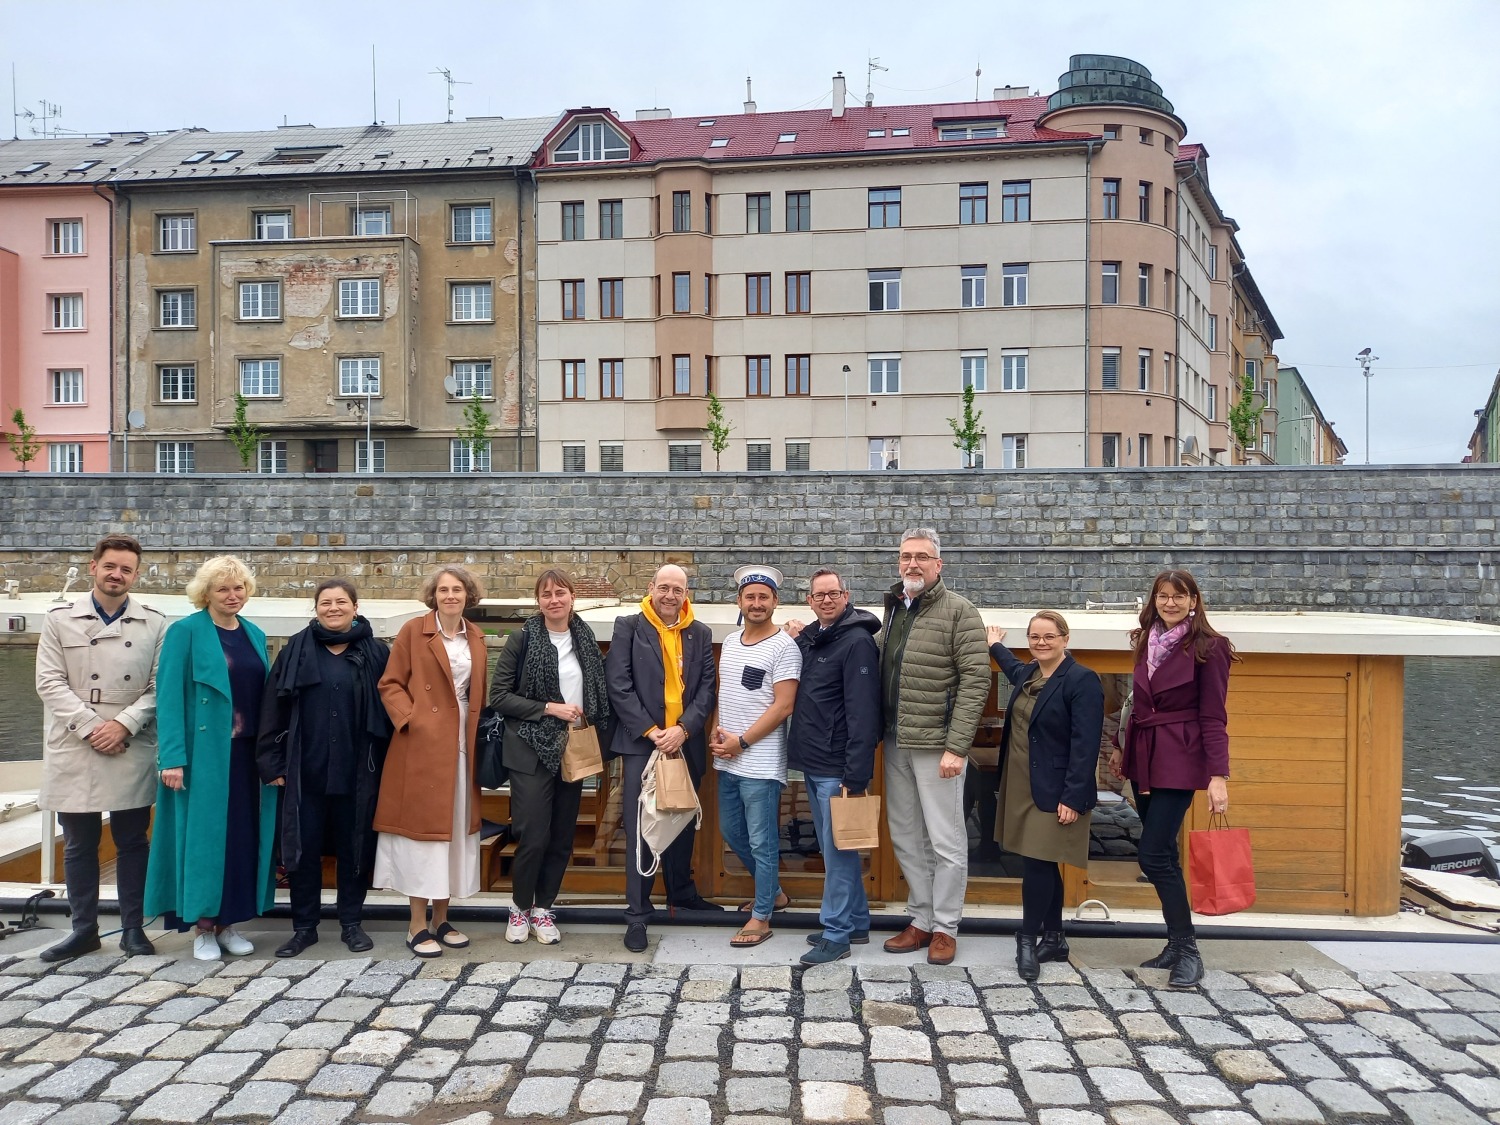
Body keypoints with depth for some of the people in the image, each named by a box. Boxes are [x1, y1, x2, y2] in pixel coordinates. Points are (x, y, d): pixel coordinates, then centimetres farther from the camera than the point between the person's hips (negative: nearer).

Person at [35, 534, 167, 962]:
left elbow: (160, 685, 0)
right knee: (79, 844, 9)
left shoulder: (154, 624, 4)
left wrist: (124, 723, -13)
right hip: (74, 751, 1)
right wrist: (90, 726, -12)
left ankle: (133, 927, 16)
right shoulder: (60, 620, 5)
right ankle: (84, 928, 21)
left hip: (133, 752, 0)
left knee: (132, 842, 6)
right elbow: (50, 682, -2)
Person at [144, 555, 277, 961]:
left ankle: (228, 922, 19)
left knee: (243, 836, 7)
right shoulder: (185, 632, -5)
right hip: (204, 754, -5)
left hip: (247, 753, 5)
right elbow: (169, 697, -10)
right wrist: (173, 757, -18)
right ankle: (202, 927, 11)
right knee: (205, 835, 0)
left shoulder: (254, 635, 12)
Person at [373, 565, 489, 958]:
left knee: (455, 828, 10)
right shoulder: (413, 631, -5)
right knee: (423, 823, -2)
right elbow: (390, 684, -5)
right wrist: (410, 718, -17)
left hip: (462, 746, 5)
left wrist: (478, 732, 5)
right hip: (423, 746, -5)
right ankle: (418, 927, 7)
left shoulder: (475, 637, 11)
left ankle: (441, 920, 22)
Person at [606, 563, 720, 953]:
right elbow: (618, 684, -7)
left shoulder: (700, 633, 8)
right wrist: (650, 731, -12)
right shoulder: (629, 626, -1)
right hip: (642, 743, -3)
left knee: (682, 823, 15)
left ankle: (682, 892, 34)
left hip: (686, 743, 3)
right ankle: (637, 914, 5)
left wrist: (683, 729, -11)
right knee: (640, 829, -3)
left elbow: (708, 687, 2)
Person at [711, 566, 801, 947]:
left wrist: (742, 741, -15)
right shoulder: (730, 642, 11)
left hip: (760, 762, -8)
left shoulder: (783, 647, -11)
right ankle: (773, 892, 37)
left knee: (762, 842, 0)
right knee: (731, 831, 19)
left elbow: (783, 705, -16)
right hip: (727, 760, 8)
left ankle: (761, 918, 14)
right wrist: (717, 729, 1)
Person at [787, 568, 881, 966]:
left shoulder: (857, 641, -14)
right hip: (812, 764, 9)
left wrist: (856, 775, -22)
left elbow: (862, 712, -19)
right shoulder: (809, 636, 11)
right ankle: (856, 923, 28)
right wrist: (794, 642, 7)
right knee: (832, 848, 16)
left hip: (837, 768, -9)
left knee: (838, 851, -1)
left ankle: (836, 933, 9)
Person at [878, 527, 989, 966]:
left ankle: (945, 927, 16)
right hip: (896, 744, 7)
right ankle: (921, 920, 26)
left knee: (945, 841, 3)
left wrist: (956, 747, -17)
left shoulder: (959, 612, -9)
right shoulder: (892, 610, 12)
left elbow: (975, 681, -13)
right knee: (906, 838, 14)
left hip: (936, 747, -7)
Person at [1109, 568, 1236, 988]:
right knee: (1161, 856, 11)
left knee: (1154, 856, -11)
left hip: (1179, 761, -7)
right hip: (1144, 758, 7)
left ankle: (1187, 951, 1)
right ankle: (1178, 944, 22)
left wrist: (1218, 775, -15)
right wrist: (1124, 750, 18)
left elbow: (1213, 716, -11)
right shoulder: (1148, 643, 11)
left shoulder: (1207, 647, -8)